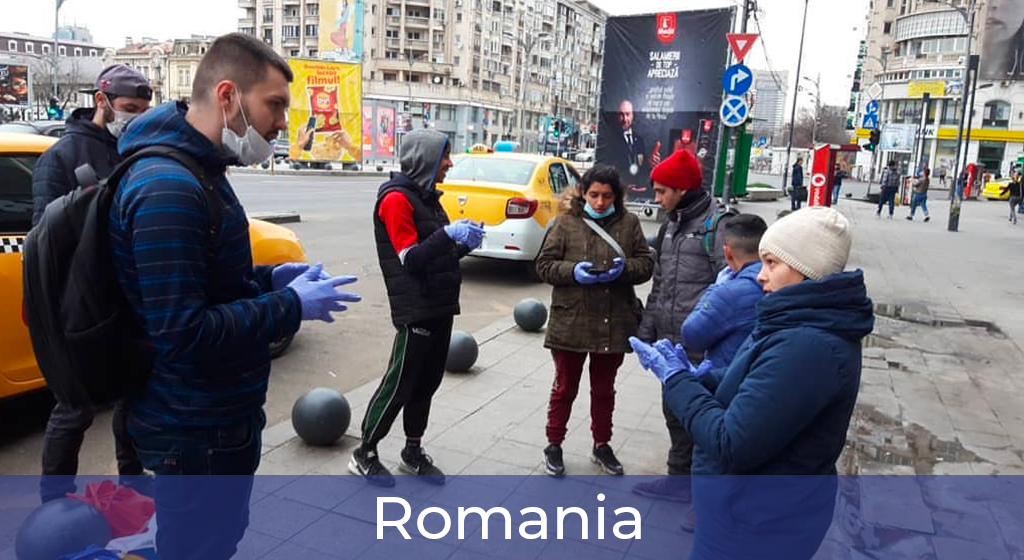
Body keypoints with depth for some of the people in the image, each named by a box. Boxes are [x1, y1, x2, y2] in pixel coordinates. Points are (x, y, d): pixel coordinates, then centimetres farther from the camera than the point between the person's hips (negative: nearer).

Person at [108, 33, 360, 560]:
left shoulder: (197, 172, 8)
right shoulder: (169, 189, -26)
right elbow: (182, 335, -29)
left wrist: (269, 279, 3)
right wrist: (292, 306, -21)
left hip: (213, 418, 10)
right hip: (196, 433, -10)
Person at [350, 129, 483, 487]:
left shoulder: (427, 196, 16)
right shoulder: (397, 198, -12)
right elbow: (411, 259, -19)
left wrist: (465, 245, 1)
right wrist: (449, 233, -27)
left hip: (440, 306, 9)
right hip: (416, 310, -9)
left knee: (427, 382, 14)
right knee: (399, 384, 0)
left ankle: (413, 453, 28)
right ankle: (364, 455, 16)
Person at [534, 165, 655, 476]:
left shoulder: (629, 223, 2)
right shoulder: (567, 223, -3)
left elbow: (646, 264, 4)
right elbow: (544, 265, -3)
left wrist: (624, 268, -16)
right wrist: (573, 272, -21)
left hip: (614, 323, 2)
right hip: (571, 322, -2)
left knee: (604, 389, 18)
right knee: (565, 388, 12)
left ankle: (601, 445, 36)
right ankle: (554, 445, 29)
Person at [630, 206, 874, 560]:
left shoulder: (807, 347, -31)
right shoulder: (808, 326, 3)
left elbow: (733, 446, -30)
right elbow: (749, 389, 10)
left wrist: (675, 378, -19)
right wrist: (690, 375, -7)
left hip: (760, 519, -9)